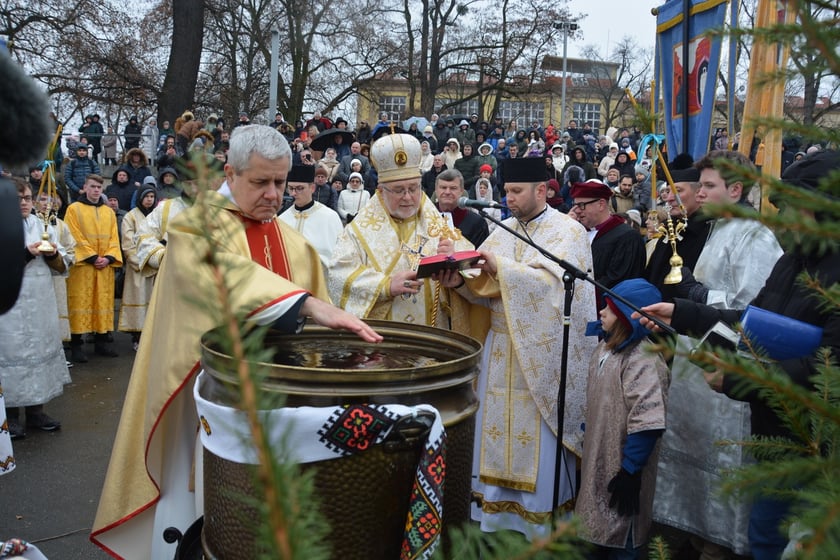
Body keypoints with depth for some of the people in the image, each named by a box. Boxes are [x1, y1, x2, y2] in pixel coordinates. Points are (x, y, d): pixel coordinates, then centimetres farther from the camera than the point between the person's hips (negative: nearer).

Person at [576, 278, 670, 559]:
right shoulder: (606, 346, 2)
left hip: (623, 465, -9)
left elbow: (647, 424, -30)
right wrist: (587, 439, 21)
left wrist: (630, 470, -25)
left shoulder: (643, 361, -27)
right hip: (598, 456, 9)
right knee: (600, 525, 24)